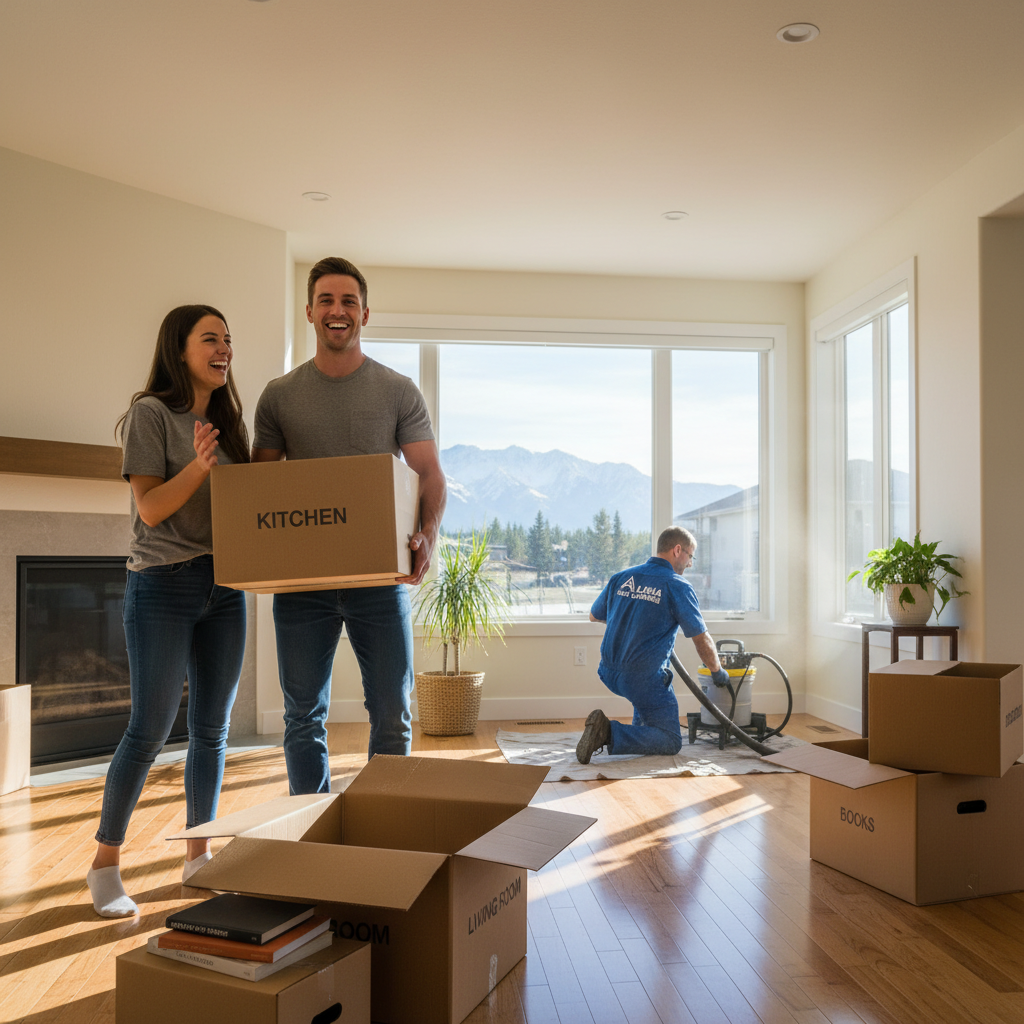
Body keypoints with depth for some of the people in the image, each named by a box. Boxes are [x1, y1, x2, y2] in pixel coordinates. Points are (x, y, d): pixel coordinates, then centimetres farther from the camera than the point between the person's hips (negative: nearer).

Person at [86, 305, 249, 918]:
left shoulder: (227, 420, 14)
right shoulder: (152, 413, -5)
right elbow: (151, 508, -11)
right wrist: (198, 465, -26)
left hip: (224, 586, 6)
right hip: (163, 585, -6)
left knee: (212, 730, 9)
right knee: (149, 730, -2)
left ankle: (199, 855, 22)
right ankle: (106, 863, 16)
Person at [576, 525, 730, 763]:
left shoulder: (621, 577, 7)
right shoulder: (678, 587, -9)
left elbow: (594, 616, 21)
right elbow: (702, 640, -7)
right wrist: (718, 672, 11)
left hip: (608, 673, 7)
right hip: (643, 679, -7)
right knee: (671, 742, 4)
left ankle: (641, 730, 33)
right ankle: (609, 733, -15)